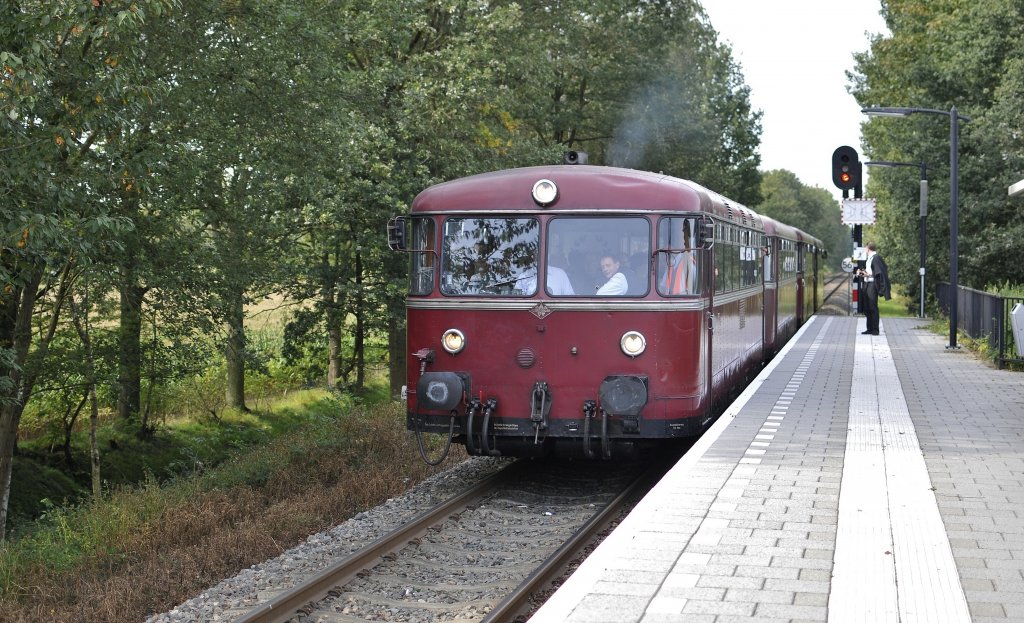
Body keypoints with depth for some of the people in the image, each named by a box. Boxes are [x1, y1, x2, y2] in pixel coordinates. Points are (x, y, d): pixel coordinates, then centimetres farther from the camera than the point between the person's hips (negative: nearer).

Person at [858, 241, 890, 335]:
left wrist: (869, 274, -20)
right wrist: (862, 273, 7)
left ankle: (875, 330, -4)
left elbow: (879, 272, -17)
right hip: (867, 284, 9)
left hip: (872, 285, -9)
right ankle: (870, 329, 18)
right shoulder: (869, 258, 15)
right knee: (867, 309, 11)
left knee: (873, 308, -7)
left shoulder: (876, 258, -12)